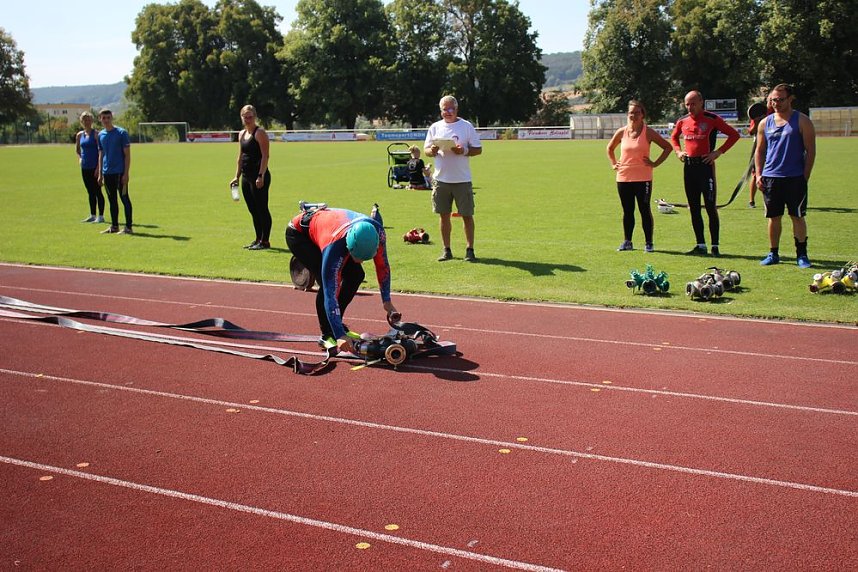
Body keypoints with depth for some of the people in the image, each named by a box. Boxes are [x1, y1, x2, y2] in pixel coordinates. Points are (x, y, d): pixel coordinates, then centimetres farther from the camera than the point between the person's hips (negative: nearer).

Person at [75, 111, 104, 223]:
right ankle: (92, 215, 18)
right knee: (90, 192, 11)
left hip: (95, 167, -6)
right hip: (85, 167, 6)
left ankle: (101, 216, 2)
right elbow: (77, 149, 26)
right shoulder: (79, 135, 9)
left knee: (97, 192, -3)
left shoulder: (95, 134, -7)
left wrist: (98, 167, -16)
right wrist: (79, 158, 7)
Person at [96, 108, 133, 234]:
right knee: (112, 200, 12)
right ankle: (114, 226, 19)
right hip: (107, 173, 6)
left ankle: (128, 227, 1)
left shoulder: (121, 133, -7)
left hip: (120, 172, -6)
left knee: (124, 199, -3)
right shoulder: (100, 135, 10)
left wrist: (126, 173, -14)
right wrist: (100, 174, 13)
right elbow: (101, 155, 17)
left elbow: (127, 154, -8)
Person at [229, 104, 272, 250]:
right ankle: (258, 239, 21)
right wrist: (237, 176, 17)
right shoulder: (242, 134, 16)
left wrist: (261, 176, -21)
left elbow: (265, 156, -15)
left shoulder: (260, 133, -8)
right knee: (253, 210, 13)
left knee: (261, 209, -4)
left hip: (259, 177, -8)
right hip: (246, 177, 8)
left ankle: (265, 241, 1)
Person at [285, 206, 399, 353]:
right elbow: (330, 295, -43)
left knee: (356, 275, -4)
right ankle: (327, 335, -11)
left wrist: (387, 302, -5)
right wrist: (340, 336, -47)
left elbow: (382, 266, -9)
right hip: (298, 234, -7)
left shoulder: (377, 232, -29)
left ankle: (338, 327, 11)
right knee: (328, 284, -26)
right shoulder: (334, 247, -44)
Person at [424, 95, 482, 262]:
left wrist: (464, 151, -17)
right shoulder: (435, 127, 10)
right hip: (441, 178, 3)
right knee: (444, 215, 7)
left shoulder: (466, 126, 2)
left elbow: (478, 149, 2)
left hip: (462, 179, -2)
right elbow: (426, 150, 11)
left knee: (467, 215, -1)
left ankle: (469, 250, 6)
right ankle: (446, 250, 15)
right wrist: (432, 151, -12)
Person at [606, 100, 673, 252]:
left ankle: (649, 243, 7)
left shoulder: (648, 132, -4)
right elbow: (610, 148, 22)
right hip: (623, 178, 3)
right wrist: (613, 164, 11)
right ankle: (627, 242, 19)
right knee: (627, 211, 10)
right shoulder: (621, 132, 5)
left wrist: (656, 163, -6)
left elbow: (668, 147, 0)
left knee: (645, 210, 0)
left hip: (643, 178, -3)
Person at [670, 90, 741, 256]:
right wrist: (678, 151, 12)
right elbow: (673, 138, 29)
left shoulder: (712, 119, -5)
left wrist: (719, 152, -11)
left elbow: (734, 135, -4)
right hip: (689, 166, 5)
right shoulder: (682, 121, 9)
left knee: (711, 207, -5)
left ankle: (715, 246, 0)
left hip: (705, 165, -5)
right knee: (694, 208, 7)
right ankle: (700, 245, 15)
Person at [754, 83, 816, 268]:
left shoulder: (802, 121, -1)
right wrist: (758, 175, 5)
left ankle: (801, 255, 9)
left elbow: (810, 151, -2)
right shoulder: (765, 123, 10)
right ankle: (773, 254, 16)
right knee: (773, 217, 7)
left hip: (795, 178, -3)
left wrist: (805, 177, -7)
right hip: (770, 177, 3)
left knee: (798, 216, 1)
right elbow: (760, 151, 16)